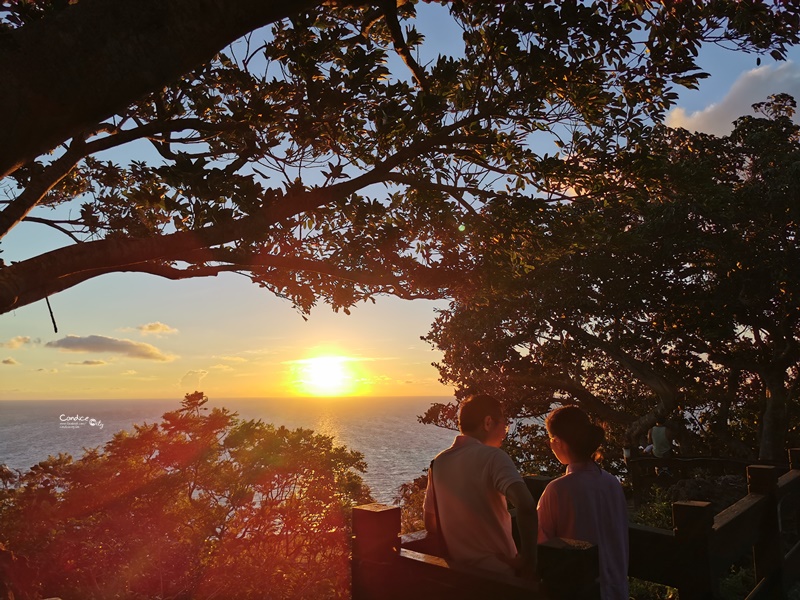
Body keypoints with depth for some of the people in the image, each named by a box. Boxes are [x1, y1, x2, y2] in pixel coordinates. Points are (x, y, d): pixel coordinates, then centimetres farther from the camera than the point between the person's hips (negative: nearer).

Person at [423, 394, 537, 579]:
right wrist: (528, 560, -23)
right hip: (498, 571, -6)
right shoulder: (493, 457, -15)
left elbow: (431, 525, 11)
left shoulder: (438, 462, 3)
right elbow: (526, 505, -31)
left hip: (457, 570, 6)